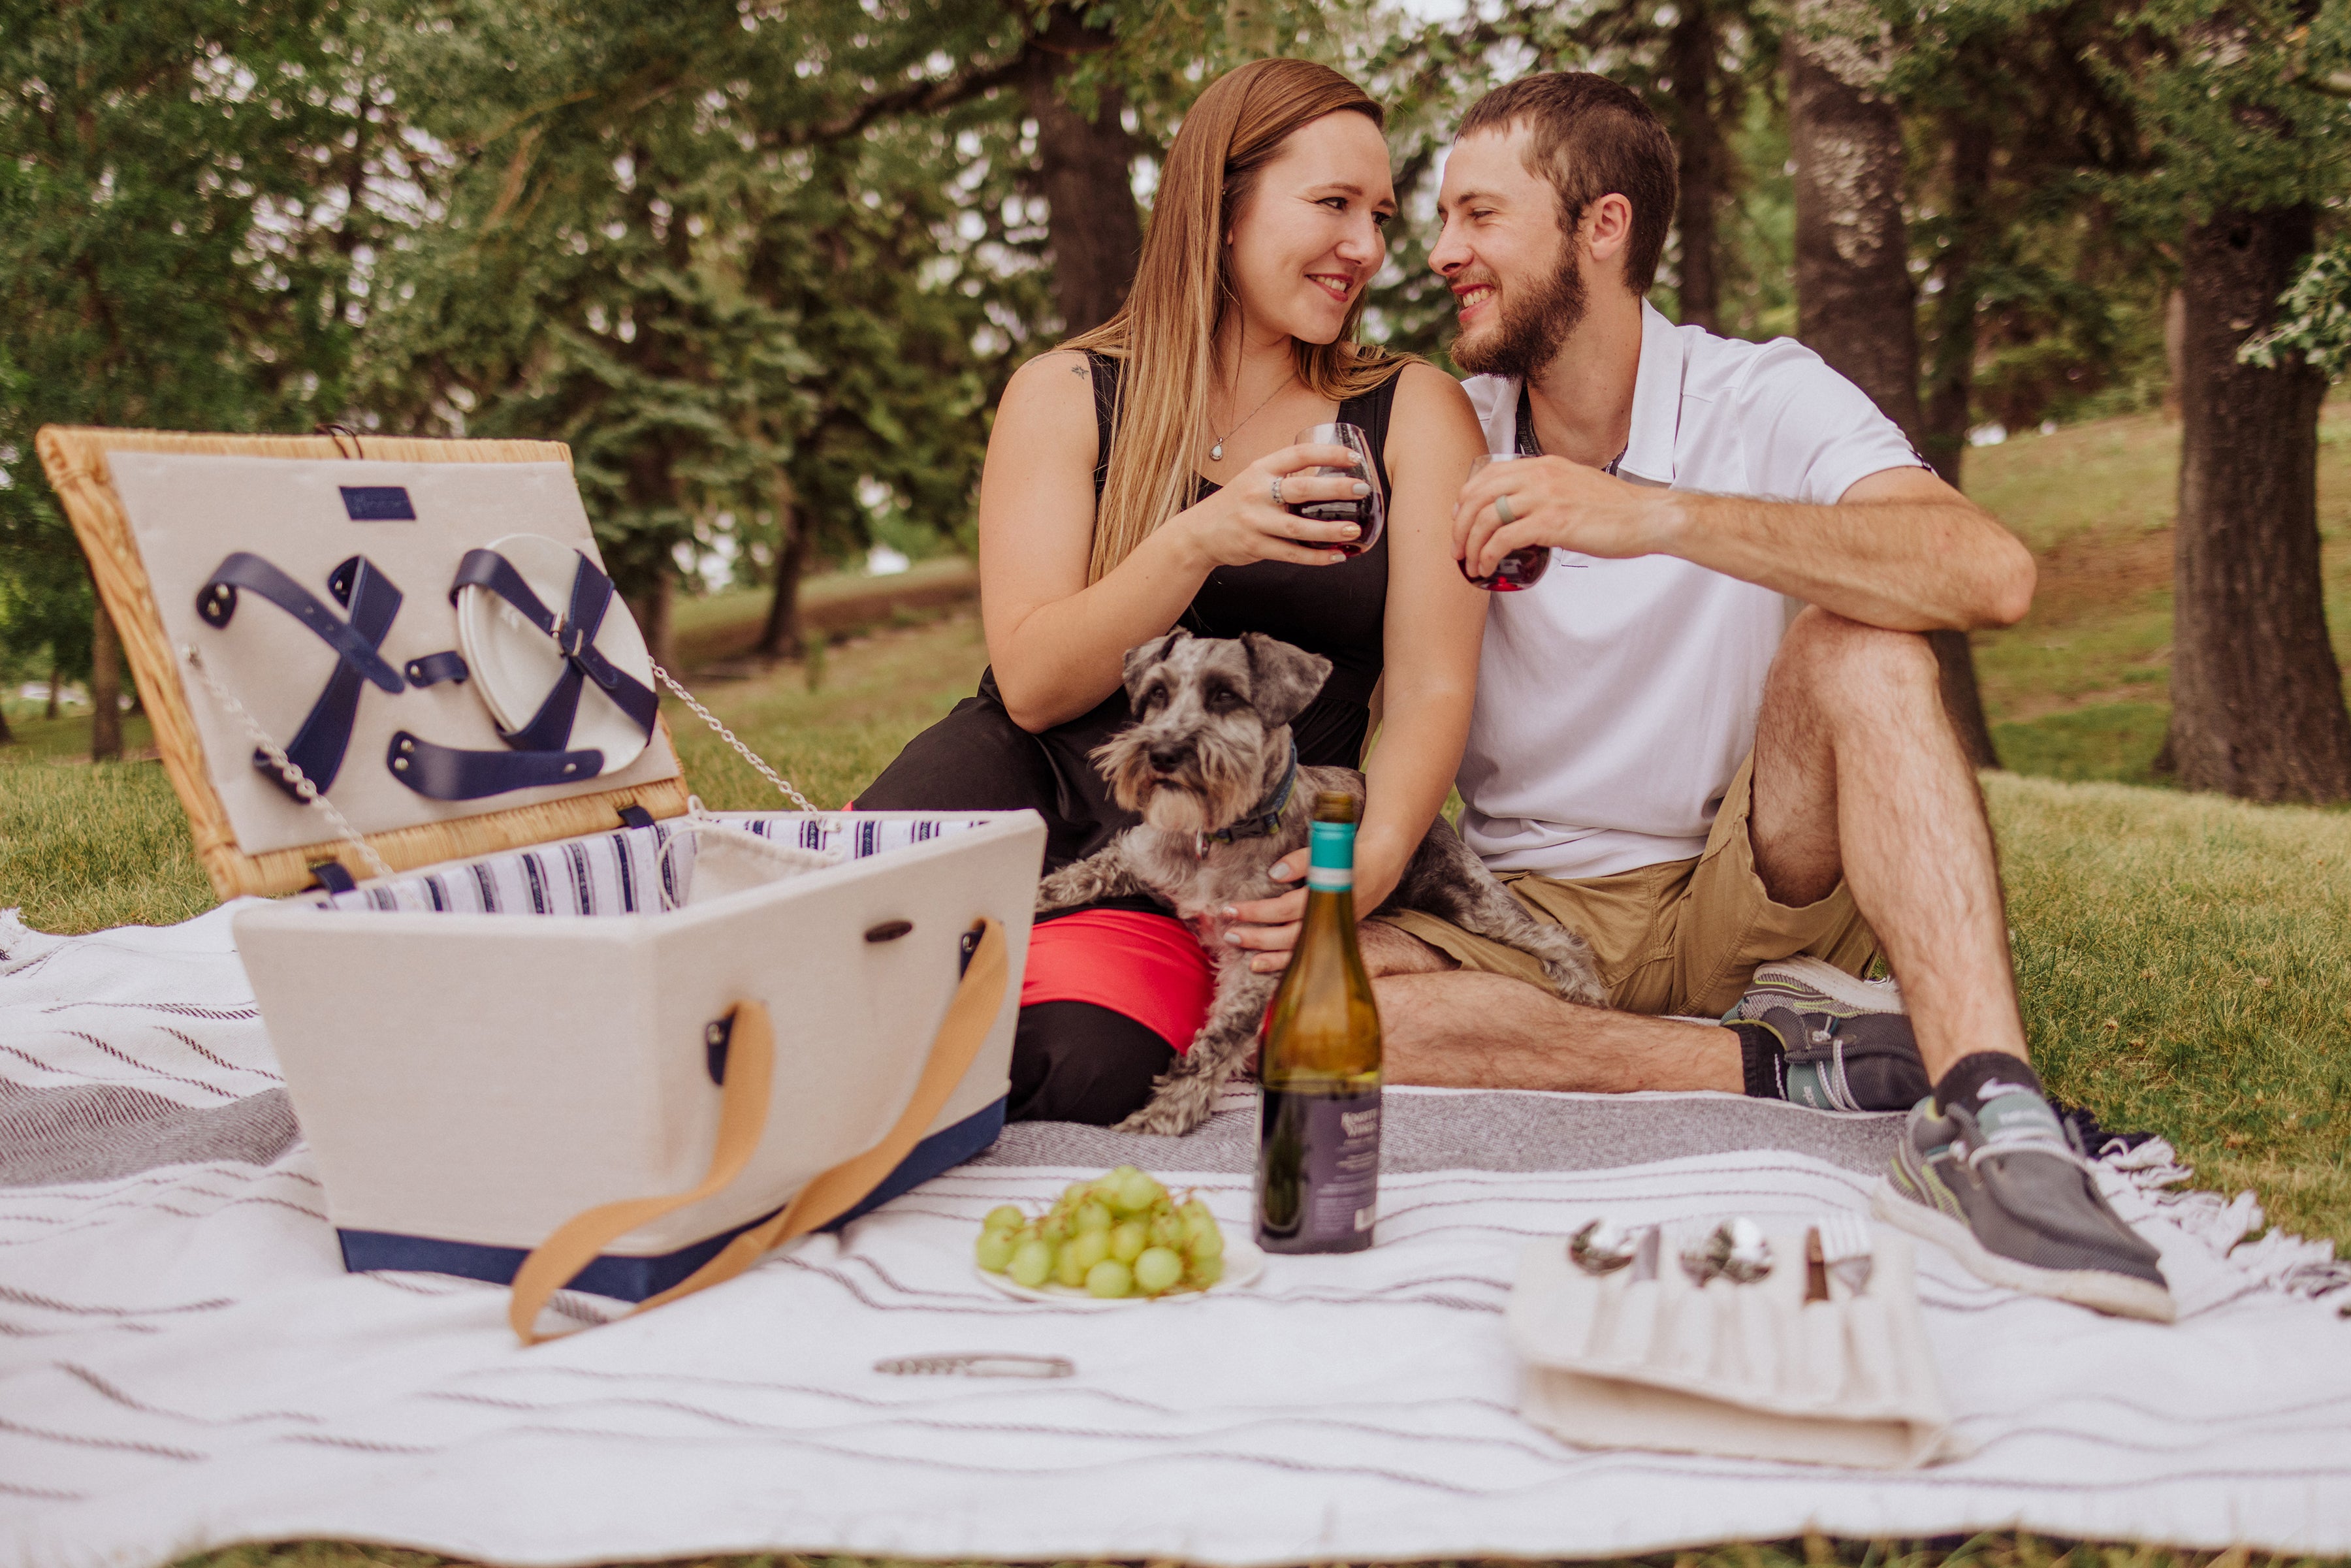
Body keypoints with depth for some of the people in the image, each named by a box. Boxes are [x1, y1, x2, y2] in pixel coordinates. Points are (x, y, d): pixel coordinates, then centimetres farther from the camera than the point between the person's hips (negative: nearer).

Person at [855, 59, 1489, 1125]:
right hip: (1014, 790, 0)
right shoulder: (1066, 396, 7)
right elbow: (1032, 684, -3)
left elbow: (1432, 689, 0)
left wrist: (1374, 860, -21)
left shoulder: (1414, 415, 9)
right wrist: (1196, 543, -19)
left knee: (1082, 1070, -33)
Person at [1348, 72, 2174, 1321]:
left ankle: (1985, 1115, -40)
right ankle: (1786, 1066, -24)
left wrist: (1658, 517, -35)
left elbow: (1991, 573, -27)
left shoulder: (1764, 401, -6)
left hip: (1747, 894, -1)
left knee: (1855, 640, -28)